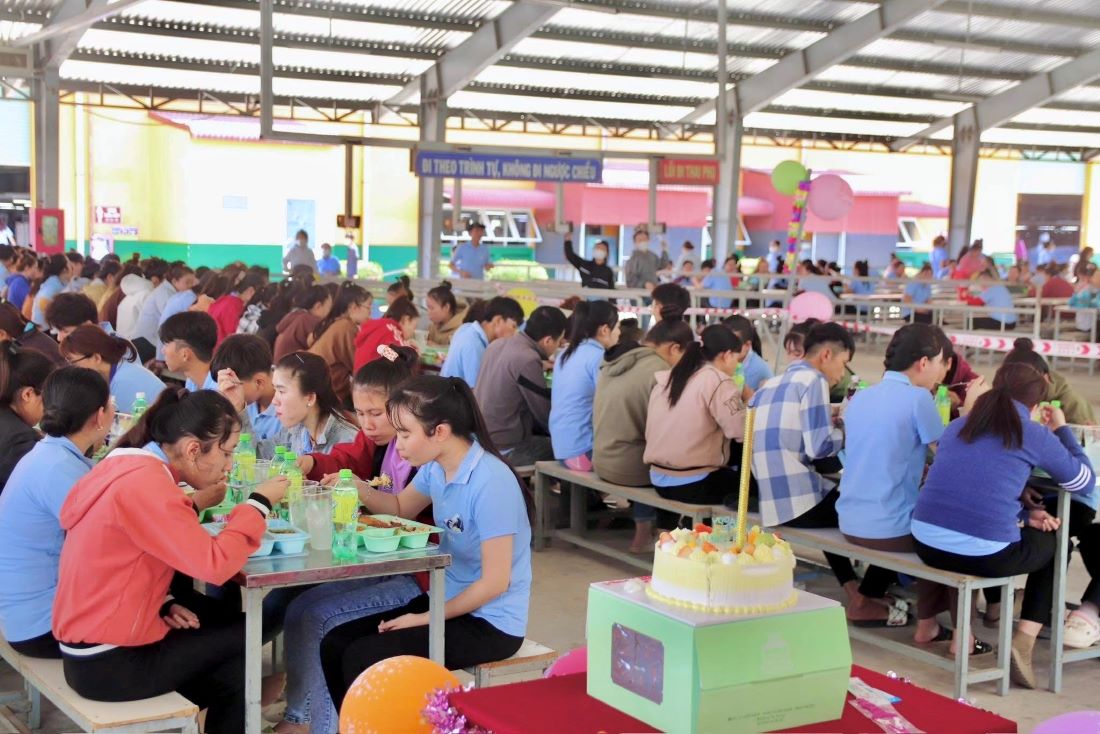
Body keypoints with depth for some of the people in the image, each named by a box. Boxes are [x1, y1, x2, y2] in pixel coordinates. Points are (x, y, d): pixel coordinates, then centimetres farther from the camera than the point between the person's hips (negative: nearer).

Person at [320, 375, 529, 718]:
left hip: (490, 623, -8)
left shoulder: (490, 484, -26)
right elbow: (402, 507, 20)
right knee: (335, 645, 1)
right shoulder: (436, 467, -1)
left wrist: (426, 619, -15)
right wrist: (358, 491, -1)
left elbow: (495, 582, -22)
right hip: (451, 601, 8)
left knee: (363, 659, -18)